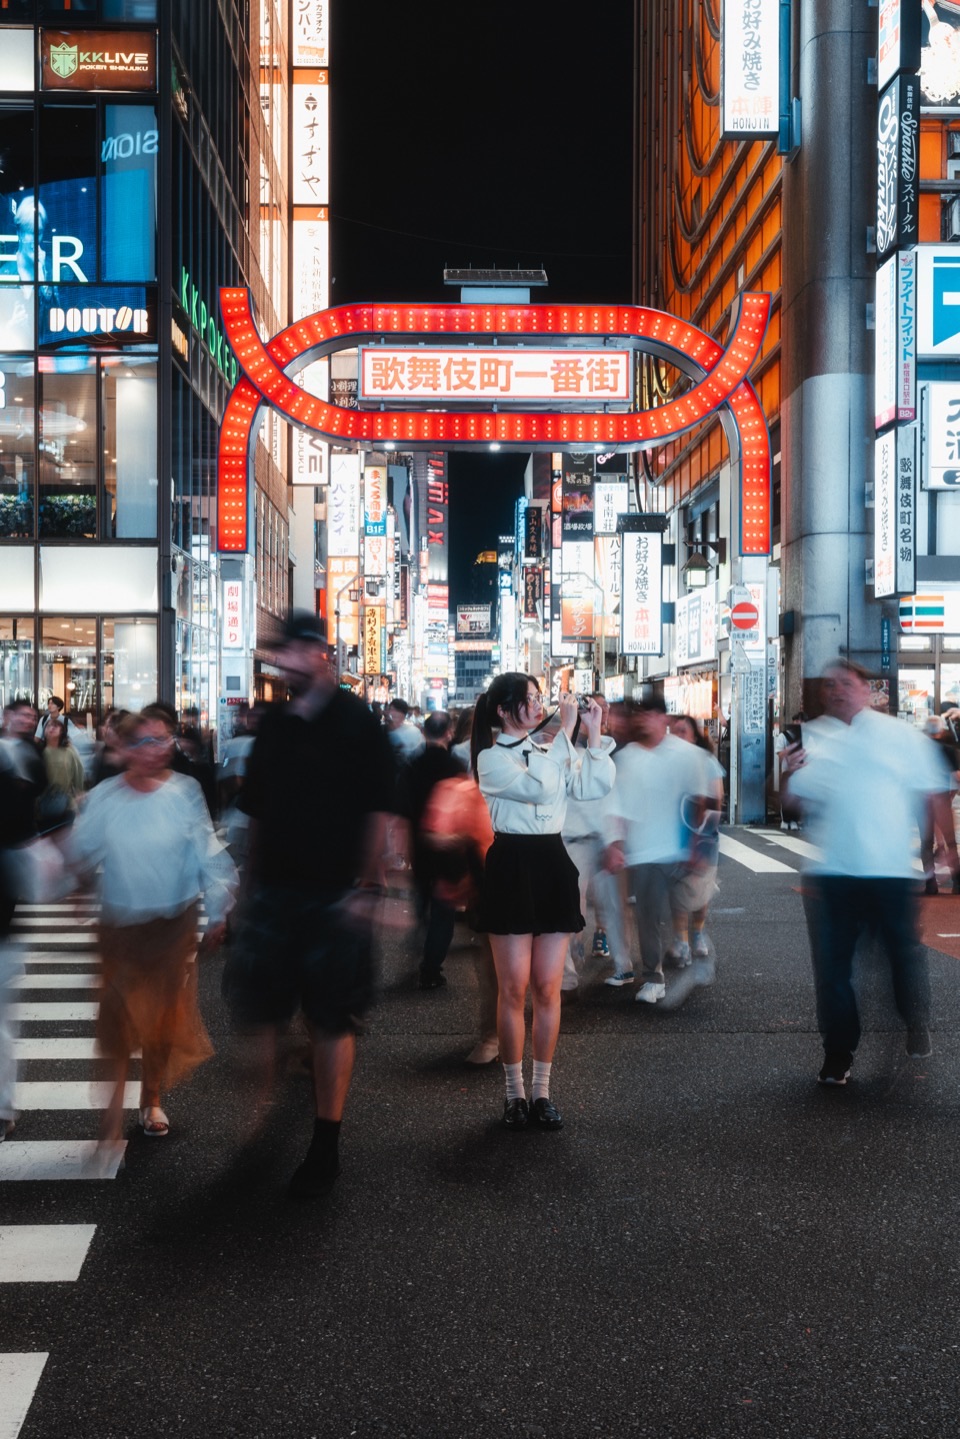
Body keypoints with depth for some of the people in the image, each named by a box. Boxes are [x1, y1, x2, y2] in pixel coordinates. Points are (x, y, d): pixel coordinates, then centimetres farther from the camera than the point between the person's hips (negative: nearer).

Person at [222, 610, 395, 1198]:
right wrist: (251, 888, 14)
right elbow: (257, 813, 16)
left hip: (334, 896, -5)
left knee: (333, 1020, 2)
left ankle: (326, 1146, 12)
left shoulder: (356, 722, -6)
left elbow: (378, 812, -9)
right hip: (273, 892, 5)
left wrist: (365, 887, -15)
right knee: (257, 1002, 2)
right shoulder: (273, 725, 10)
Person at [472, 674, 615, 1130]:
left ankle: (542, 1091, 14)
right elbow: (538, 787, -20)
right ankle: (514, 1092, 11)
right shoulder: (491, 758, -3)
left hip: (554, 867, 5)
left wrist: (593, 734, -4)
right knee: (514, 989, -1)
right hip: (512, 866, -4)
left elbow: (595, 786, 1)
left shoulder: (550, 751, 13)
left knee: (548, 989, 5)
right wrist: (565, 732, -17)